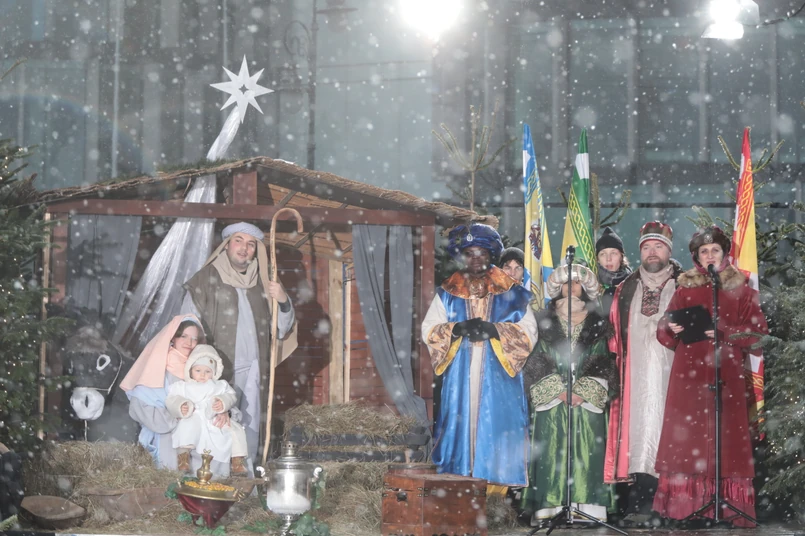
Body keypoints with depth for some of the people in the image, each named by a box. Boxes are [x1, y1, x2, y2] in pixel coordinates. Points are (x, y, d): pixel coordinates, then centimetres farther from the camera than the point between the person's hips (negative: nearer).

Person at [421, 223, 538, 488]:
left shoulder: (510, 293, 7)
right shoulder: (448, 293, 10)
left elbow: (528, 332, 1)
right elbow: (428, 330, 5)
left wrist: (494, 330, -15)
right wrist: (458, 329, -14)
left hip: (498, 379, -1)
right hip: (460, 379, 1)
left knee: (496, 428, -5)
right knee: (461, 426, -2)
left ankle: (496, 493, -2)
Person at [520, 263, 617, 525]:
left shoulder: (598, 324, 10)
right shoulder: (544, 322, 8)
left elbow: (602, 363, 4)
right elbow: (537, 362, 2)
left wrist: (583, 393, -9)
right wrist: (558, 391, -9)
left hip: (588, 400, 1)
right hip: (551, 399, 0)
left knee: (587, 452, -4)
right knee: (551, 452, -5)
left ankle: (589, 507, -4)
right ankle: (548, 508, -6)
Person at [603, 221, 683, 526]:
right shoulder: (625, 290, 18)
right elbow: (615, 334, 17)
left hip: (671, 376, -2)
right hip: (636, 379, 2)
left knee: (666, 431, -8)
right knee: (639, 432, -6)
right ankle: (639, 505, -9)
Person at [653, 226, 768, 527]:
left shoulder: (741, 289, 7)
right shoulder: (685, 288, 11)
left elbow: (757, 330, 0)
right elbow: (664, 328, 12)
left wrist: (725, 332, -14)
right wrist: (672, 329, -11)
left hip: (726, 371, -1)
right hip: (690, 370, 1)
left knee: (726, 432, -5)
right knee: (687, 431, -5)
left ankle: (728, 505, -3)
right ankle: (685, 501, -4)